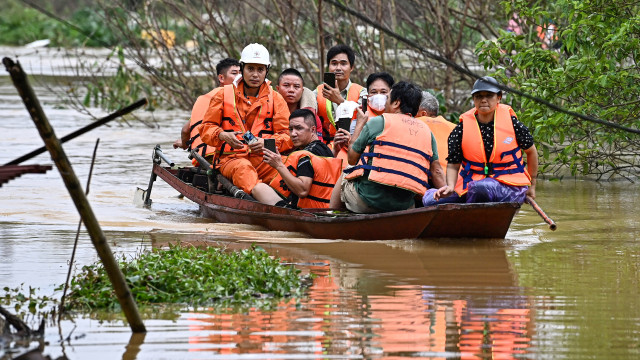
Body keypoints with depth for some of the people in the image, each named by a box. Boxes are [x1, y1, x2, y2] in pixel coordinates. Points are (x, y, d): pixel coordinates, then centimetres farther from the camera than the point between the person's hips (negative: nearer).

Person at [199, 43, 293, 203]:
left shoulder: (276, 99, 15)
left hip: (264, 159, 3)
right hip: (231, 158, -3)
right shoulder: (224, 95, 14)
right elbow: (206, 129, 11)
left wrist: (266, 143, -16)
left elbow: (287, 136, 6)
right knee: (243, 168, -40)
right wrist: (223, 136, -13)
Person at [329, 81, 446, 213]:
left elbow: (352, 159, 9)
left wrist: (360, 123, 20)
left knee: (344, 176, 25)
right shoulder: (426, 131, 12)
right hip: (404, 205, 4)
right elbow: (437, 171, 5)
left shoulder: (378, 122, 0)